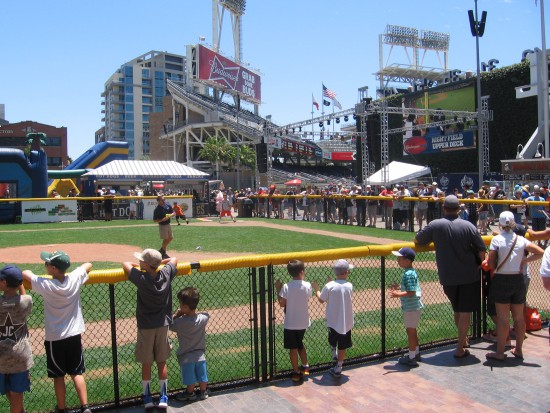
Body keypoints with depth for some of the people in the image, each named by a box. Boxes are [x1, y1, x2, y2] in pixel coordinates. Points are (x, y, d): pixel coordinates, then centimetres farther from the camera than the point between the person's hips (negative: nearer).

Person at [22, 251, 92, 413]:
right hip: (74, 335, 3)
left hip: (54, 338, -3)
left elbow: (25, 273, -4)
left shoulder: (45, 285, -20)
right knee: (77, 373, 14)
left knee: (58, 376, 13)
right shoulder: (75, 278, -12)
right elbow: (88, 265, 8)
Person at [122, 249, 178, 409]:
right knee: (162, 362, 14)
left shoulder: (141, 278, -21)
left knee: (146, 364, 11)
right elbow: (174, 259, 10)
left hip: (145, 327, -3)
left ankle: (147, 397, 20)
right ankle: (164, 397, 18)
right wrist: (158, 262, 9)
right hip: (163, 325, 3)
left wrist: (140, 266, 9)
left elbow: (125, 264, -4)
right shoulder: (166, 274, -11)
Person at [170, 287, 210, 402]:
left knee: (190, 379, 14)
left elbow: (170, 325, -7)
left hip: (186, 357, -4)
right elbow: (205, 315, 10)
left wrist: (177, 314, -4)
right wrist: (195, 311, 2)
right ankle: (203, 392, 35)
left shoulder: (180, 322, -26)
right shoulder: (203, 319, -15)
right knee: (202, 376, 20)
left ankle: (190, 393, 33)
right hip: (200, 354, 4)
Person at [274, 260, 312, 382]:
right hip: (303, 322, 3)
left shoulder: (286, 287, -16)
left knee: (293, 348, 9)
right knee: (300, 344, 26)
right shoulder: (307, 286, -10)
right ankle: (305, 366, 31)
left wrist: (278, 289, 0)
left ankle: (297, 372, 16)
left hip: (290, 323, -3)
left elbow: (282, 303, -11)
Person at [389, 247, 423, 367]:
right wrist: (399, 288, 17)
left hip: (411, 307, -10)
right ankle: (416, 353, 34)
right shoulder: (410, 272, 8)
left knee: (410, 331, 0)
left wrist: (398, 294, -32)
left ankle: (411, 358, 10)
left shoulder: (408, 274, -23)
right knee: (412, 330, 21)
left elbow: (411, 292, -27)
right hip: (413, 306, 10)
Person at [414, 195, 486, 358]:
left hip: (447, 277, 2)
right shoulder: (468, 226, -8)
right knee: (465, 313, 6)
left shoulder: (435, 225, -7)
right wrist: (478, 265, 13)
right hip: (469, 276, -2)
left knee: (457, 310, 22)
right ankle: (460, 349, 7)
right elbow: (482, 251, -5)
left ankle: (463, 339, 37)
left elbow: (417, 240, 4)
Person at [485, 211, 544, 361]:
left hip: (501, 281, -4)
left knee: (503, 318, 1)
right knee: (519, 317, 13)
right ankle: (518, 350, 24)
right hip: (519, 281, 4)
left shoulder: (496, 239, -11)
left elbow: (491, 263, -12)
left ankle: (500, 353, 6)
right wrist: (524, 260, 3)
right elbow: (540, 252, -3)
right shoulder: (521, 240, 0)